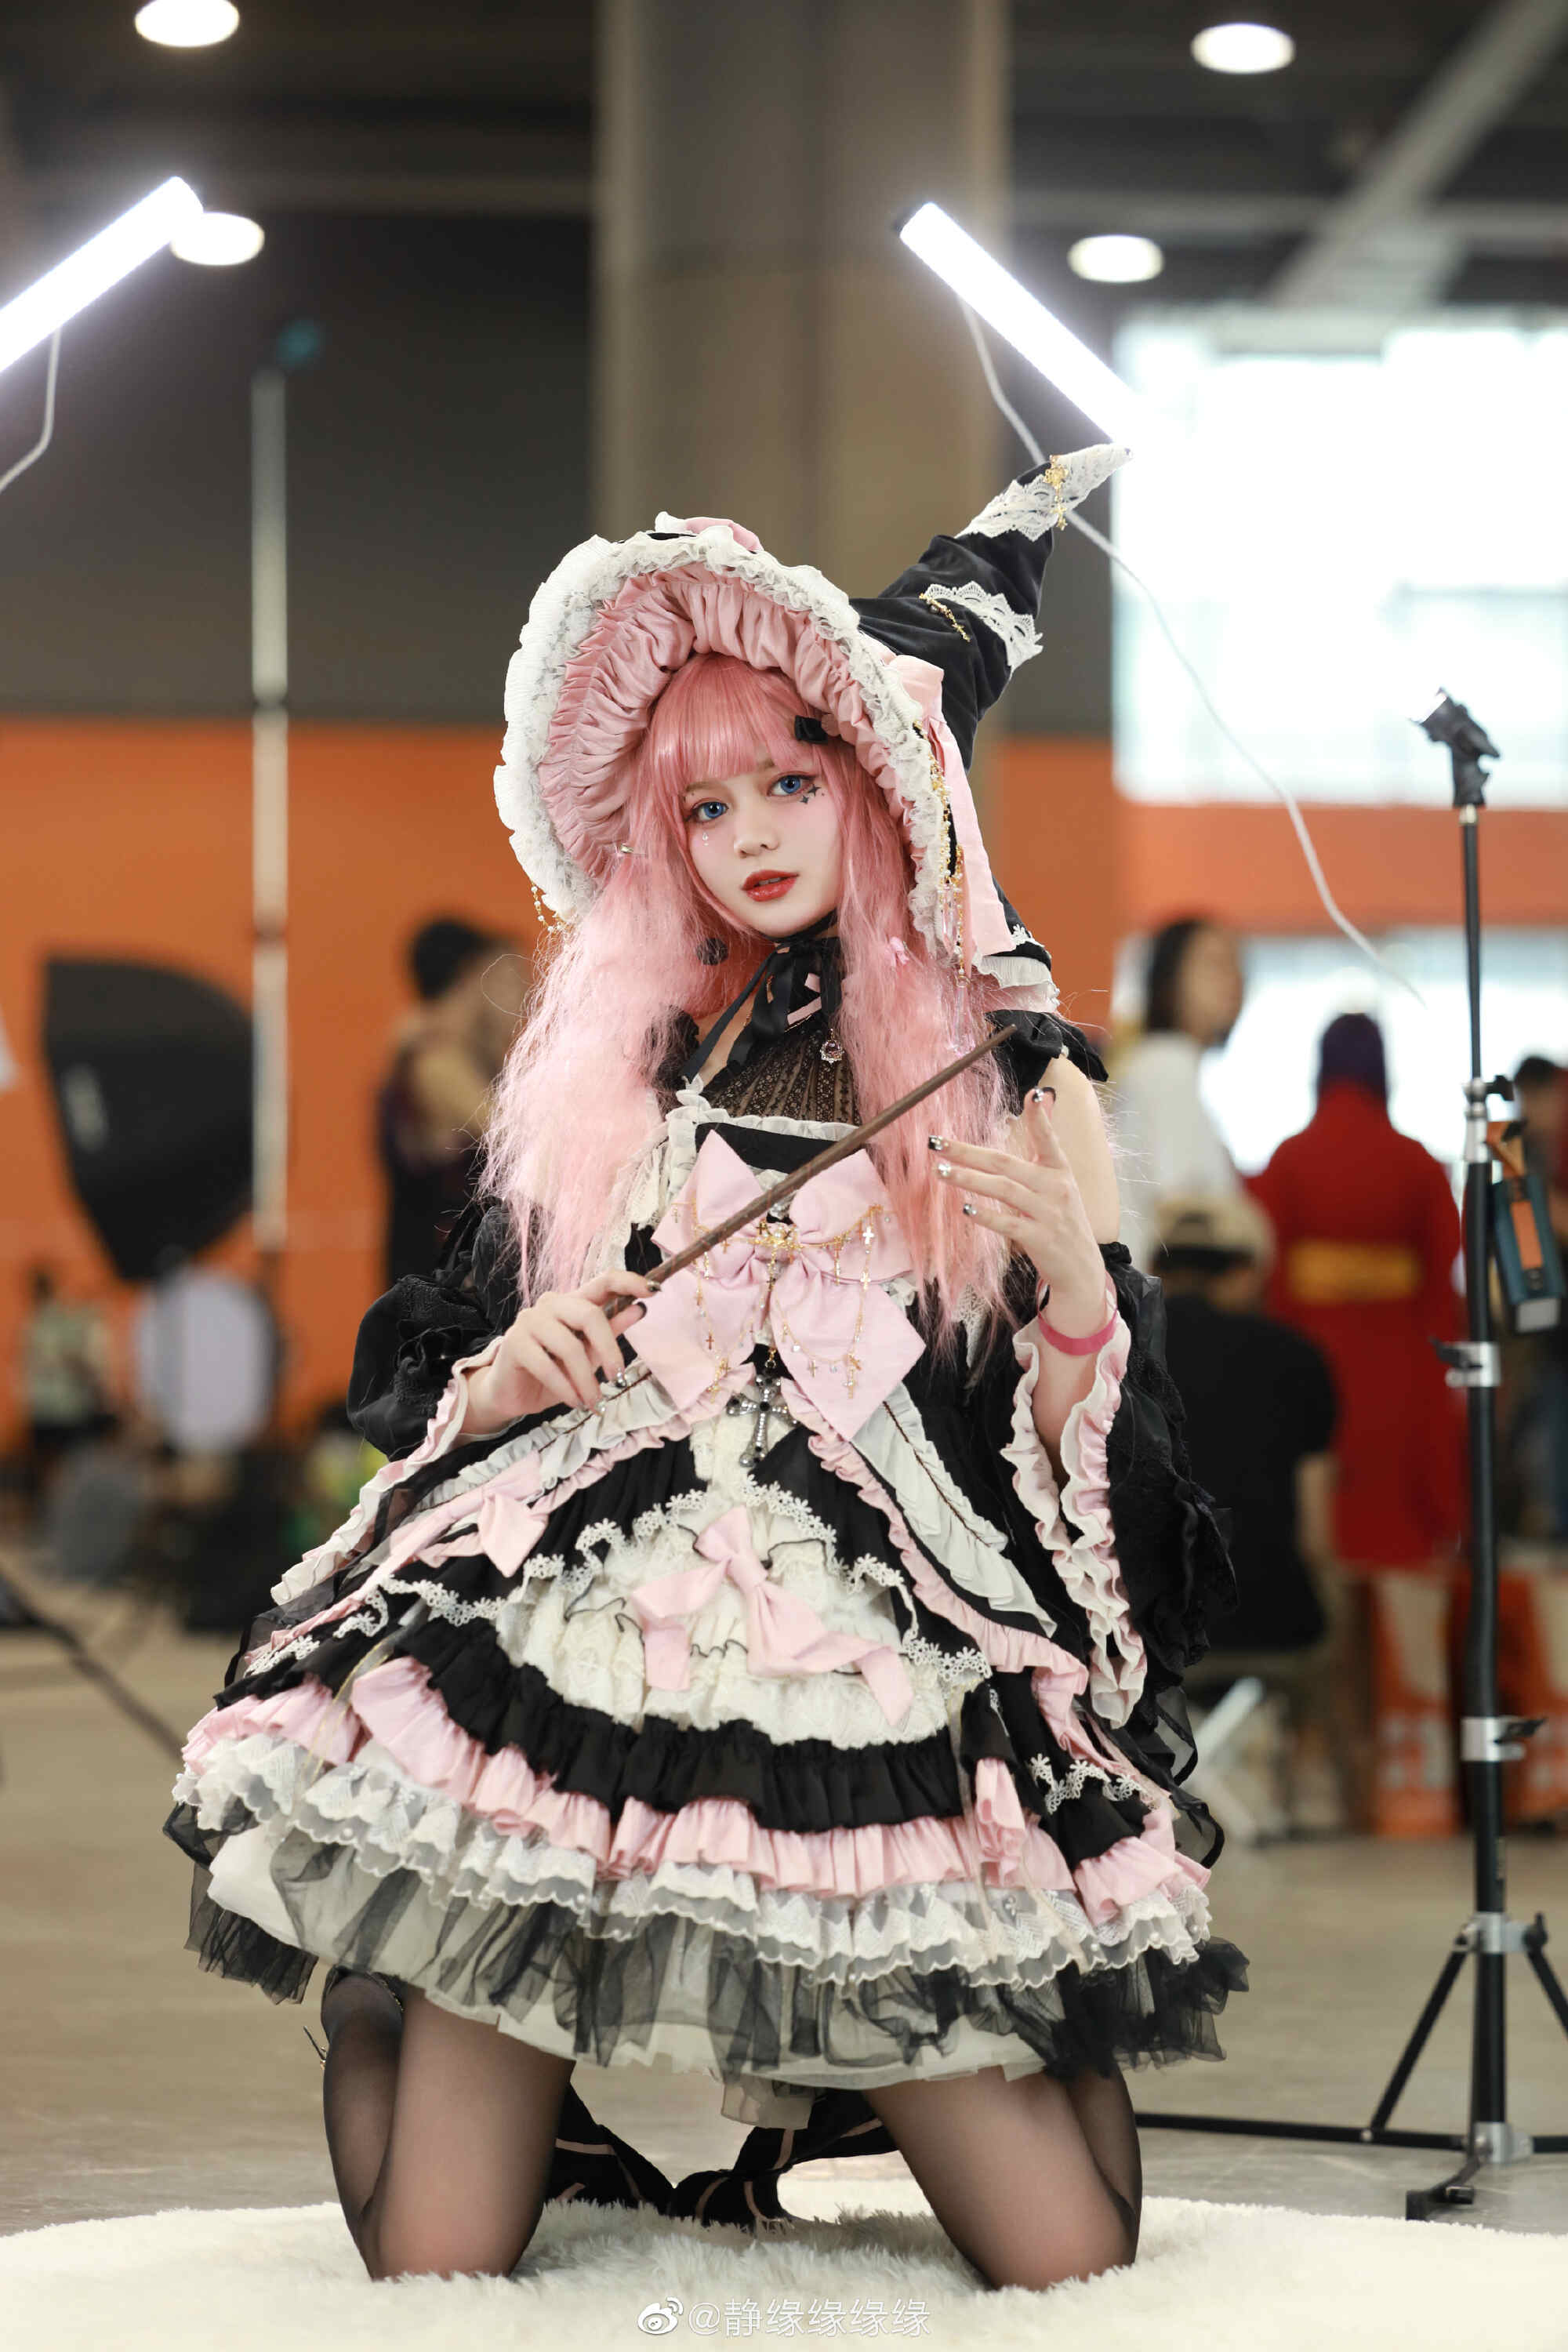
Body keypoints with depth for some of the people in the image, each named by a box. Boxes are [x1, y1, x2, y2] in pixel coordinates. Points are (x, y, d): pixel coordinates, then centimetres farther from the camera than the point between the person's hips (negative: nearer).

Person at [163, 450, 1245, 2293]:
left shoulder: (1013, 1074, 11)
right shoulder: (608, 1067, 18)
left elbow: (1095, 1451, 6)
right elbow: (446, 1383, 22)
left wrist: (1076, 1280, -13)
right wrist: (510, 1371, 0)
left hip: (878, 1659, -1)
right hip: (570, 1623, 2)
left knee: (1067, 2268, -10)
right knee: (430, 2265, -10)